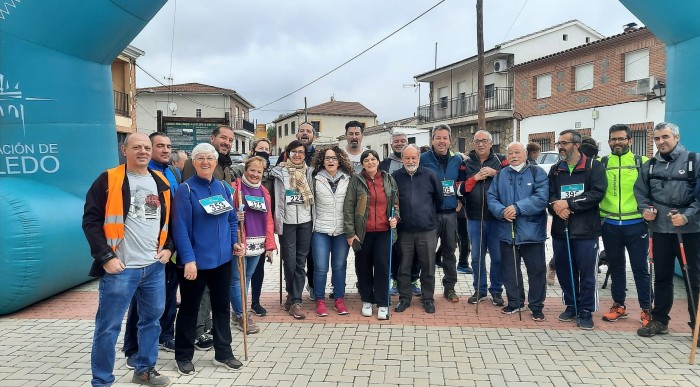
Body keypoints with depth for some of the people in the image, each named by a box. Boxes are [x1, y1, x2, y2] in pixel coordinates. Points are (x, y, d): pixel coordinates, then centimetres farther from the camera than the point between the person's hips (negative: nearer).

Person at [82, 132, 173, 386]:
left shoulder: (161, 182, 11)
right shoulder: (108, 180, -4)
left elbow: (171, 219, 20)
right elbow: (91, 221, -7)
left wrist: (169, 248, 7)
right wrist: (105, 257, -13)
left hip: (155, 266, 5)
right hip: (120, 268, -5)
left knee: (151, 320, 15)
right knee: (108, 326, 2)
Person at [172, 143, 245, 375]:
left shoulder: (223, 187, 7)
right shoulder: (185, 190, -11)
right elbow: (180, 227, -16)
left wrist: (235, 242, 3)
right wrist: (188, 259, -22)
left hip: (222, 258, 6)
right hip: (195, 260, -6)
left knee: (222, 306, 15)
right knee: (189, 309, 9)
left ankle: (223, 353, 29)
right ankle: (183, 356, 26)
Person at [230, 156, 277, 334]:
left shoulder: (264, 192, 13)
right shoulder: (235, 188, -5)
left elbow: (268, 219, 13)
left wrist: (269, 244, 9)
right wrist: (234, 217, -25)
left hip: (257, 243, 6)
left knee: (247, 278, 14)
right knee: (238, 279, -1)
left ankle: (237, 312, 27)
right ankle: (241, 315, 10)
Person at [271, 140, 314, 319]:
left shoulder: (308, 173, 10)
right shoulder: (281, 173, 1)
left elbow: (313, 197, 14)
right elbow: (277, 199, 0)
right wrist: (277, 222, -4)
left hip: (305, 222, 3)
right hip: (287, 222, -2)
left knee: (301, 262, 2)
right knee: (290, 262, -2)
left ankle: (295, 301, 8)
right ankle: (293, 296, 20)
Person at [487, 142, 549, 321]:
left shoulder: (537, 173, -2)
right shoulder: (501, 175, 11)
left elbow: (541, 197, -15)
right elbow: (491, 197, 4)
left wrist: (517, 208, -21)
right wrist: (502, 212, -15)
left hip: (532, 231, -3)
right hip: (507, 231, 4)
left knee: (536, 270, 4)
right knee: (509, 269, 13)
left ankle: (536, 306, 19)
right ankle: (515, 302, 29)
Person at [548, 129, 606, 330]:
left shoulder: (594, 166, -1)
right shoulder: (555, 170, 15)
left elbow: (597, 193, -14)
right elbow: (548, 194, 6)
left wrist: (569, 203, -17)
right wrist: (555, 205, -16)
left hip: (586, 230, -5)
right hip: (560, 229, 5)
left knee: (587, 273, 1)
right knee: (563, 270, 11)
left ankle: (586, 311, 14)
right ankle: (571, 306, 27)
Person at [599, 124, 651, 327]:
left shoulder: (642, 162, 2)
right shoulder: (600, 163, 5)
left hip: (635, 224, -2)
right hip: (610, 224, 2)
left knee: (640, 267, 4)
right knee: (615, 266, 13)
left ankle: (646, 309, 15)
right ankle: (619, 305, 25)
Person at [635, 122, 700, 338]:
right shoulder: (649, 165, 10)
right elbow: (640, 192, 16)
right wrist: (644, 209, -2)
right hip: (661, 230, 4)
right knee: (662, 277, 13)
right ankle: (659, 320, 24)